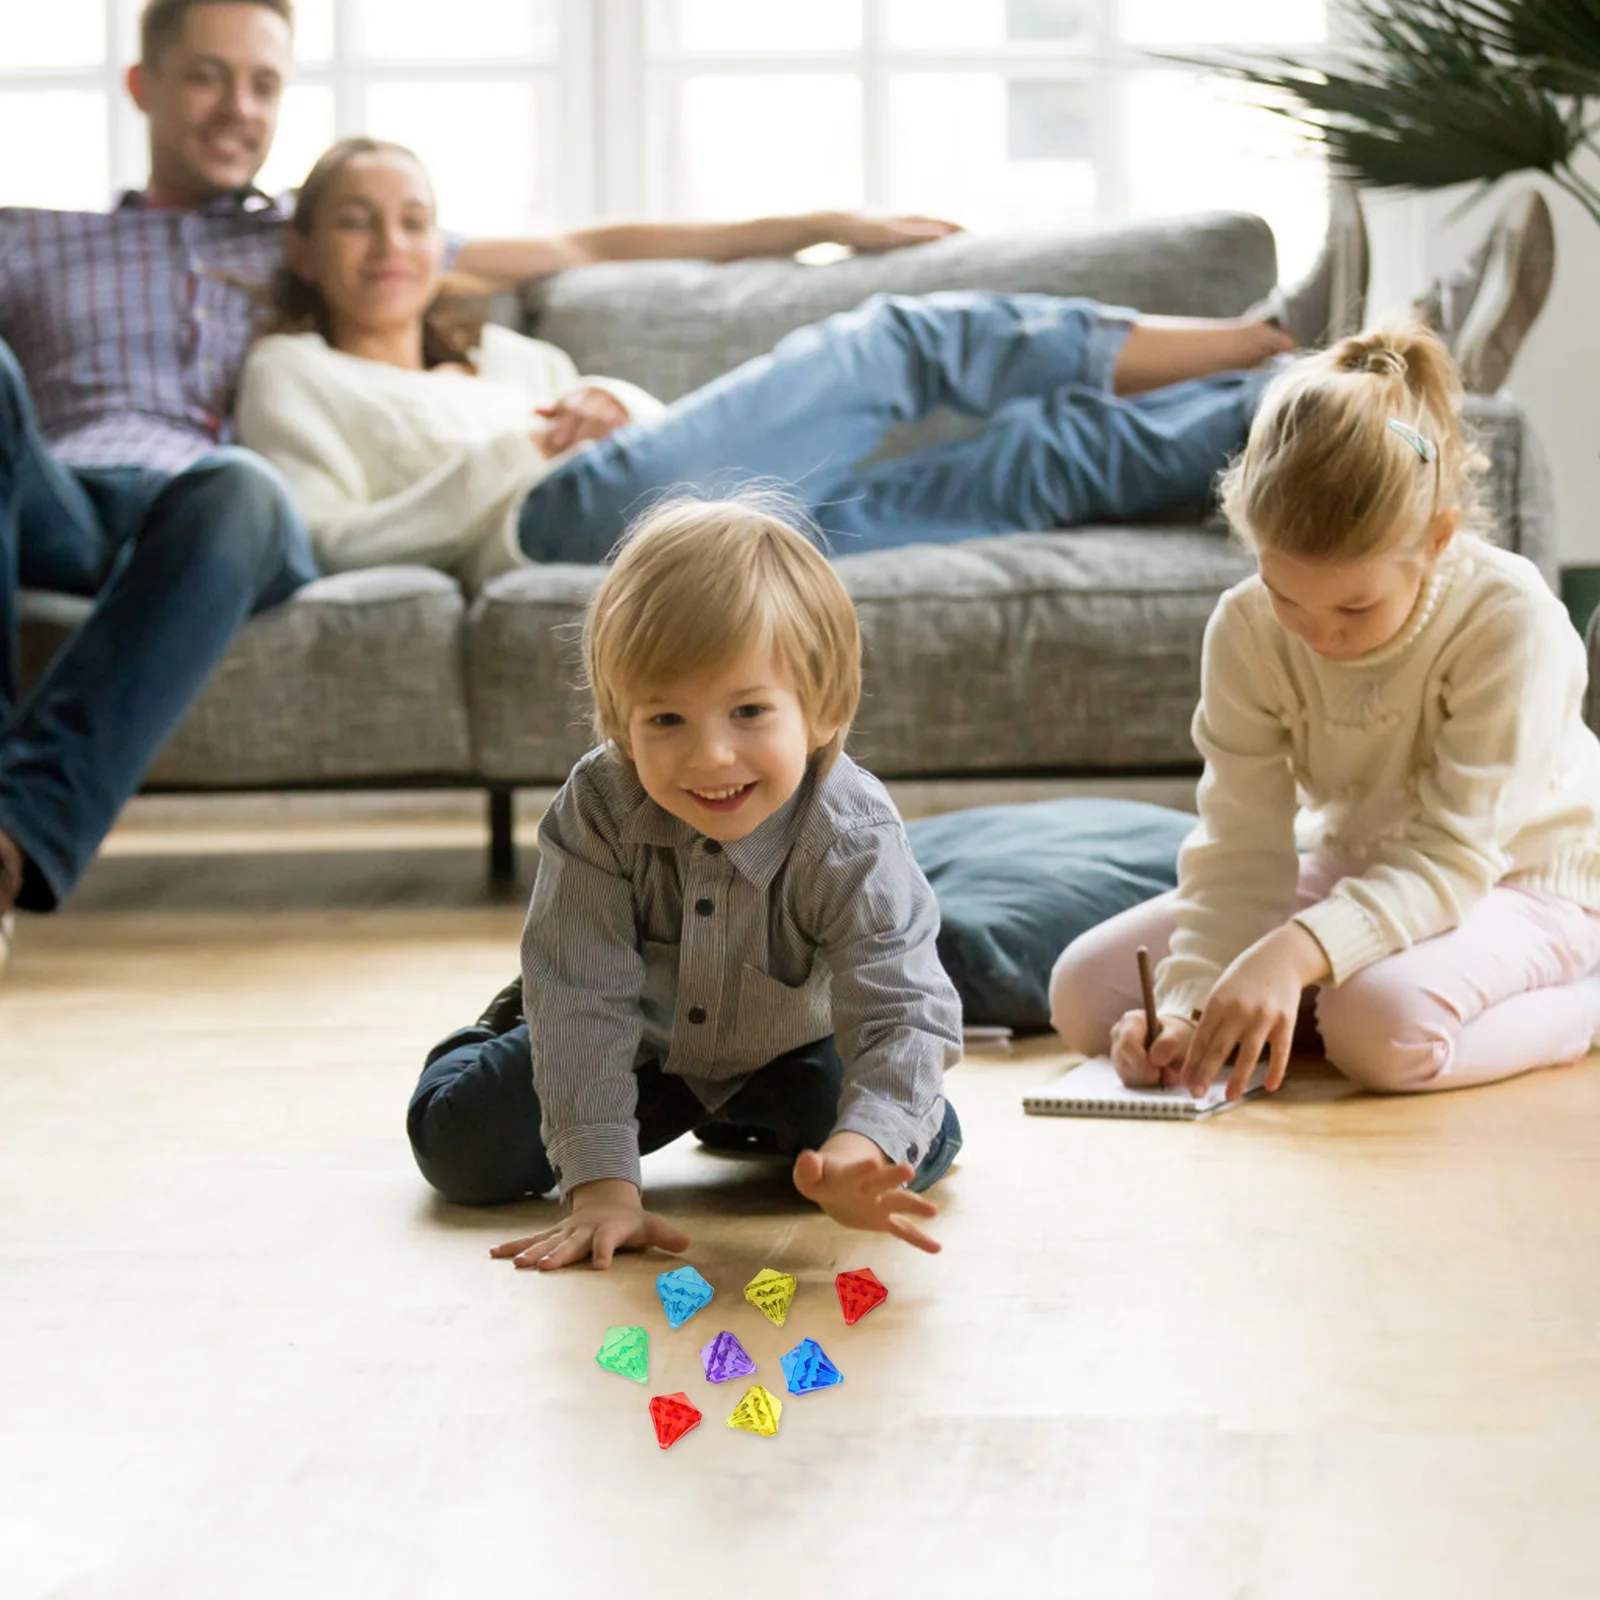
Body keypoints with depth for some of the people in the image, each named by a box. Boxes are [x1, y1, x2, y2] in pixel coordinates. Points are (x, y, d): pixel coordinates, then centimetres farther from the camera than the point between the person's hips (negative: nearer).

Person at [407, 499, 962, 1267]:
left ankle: (748, 1120, 17)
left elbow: (905, 1012, -41)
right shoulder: (597, 810, -33)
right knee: (462, 1147, -10)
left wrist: (861, 1150, -63)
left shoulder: (852, 841, -35)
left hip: (787, 1050, 0)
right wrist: (601, 1187, -42)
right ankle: (508, 1032, 28)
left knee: (921, 1147, -16)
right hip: (637, 1042, 0)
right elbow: (585, 999, -34)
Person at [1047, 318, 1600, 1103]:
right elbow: (1241, 847, -17)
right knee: (1083, 991, -9)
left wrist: (1293, 953, -48)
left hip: (1519, 879, -5)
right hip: (1351, 872, 5)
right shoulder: (1246, 630, -17)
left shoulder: (1511, 622, -29)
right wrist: (1190, 1002, -35)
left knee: (1386, 1024, -40)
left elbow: (1452, 855, -32)